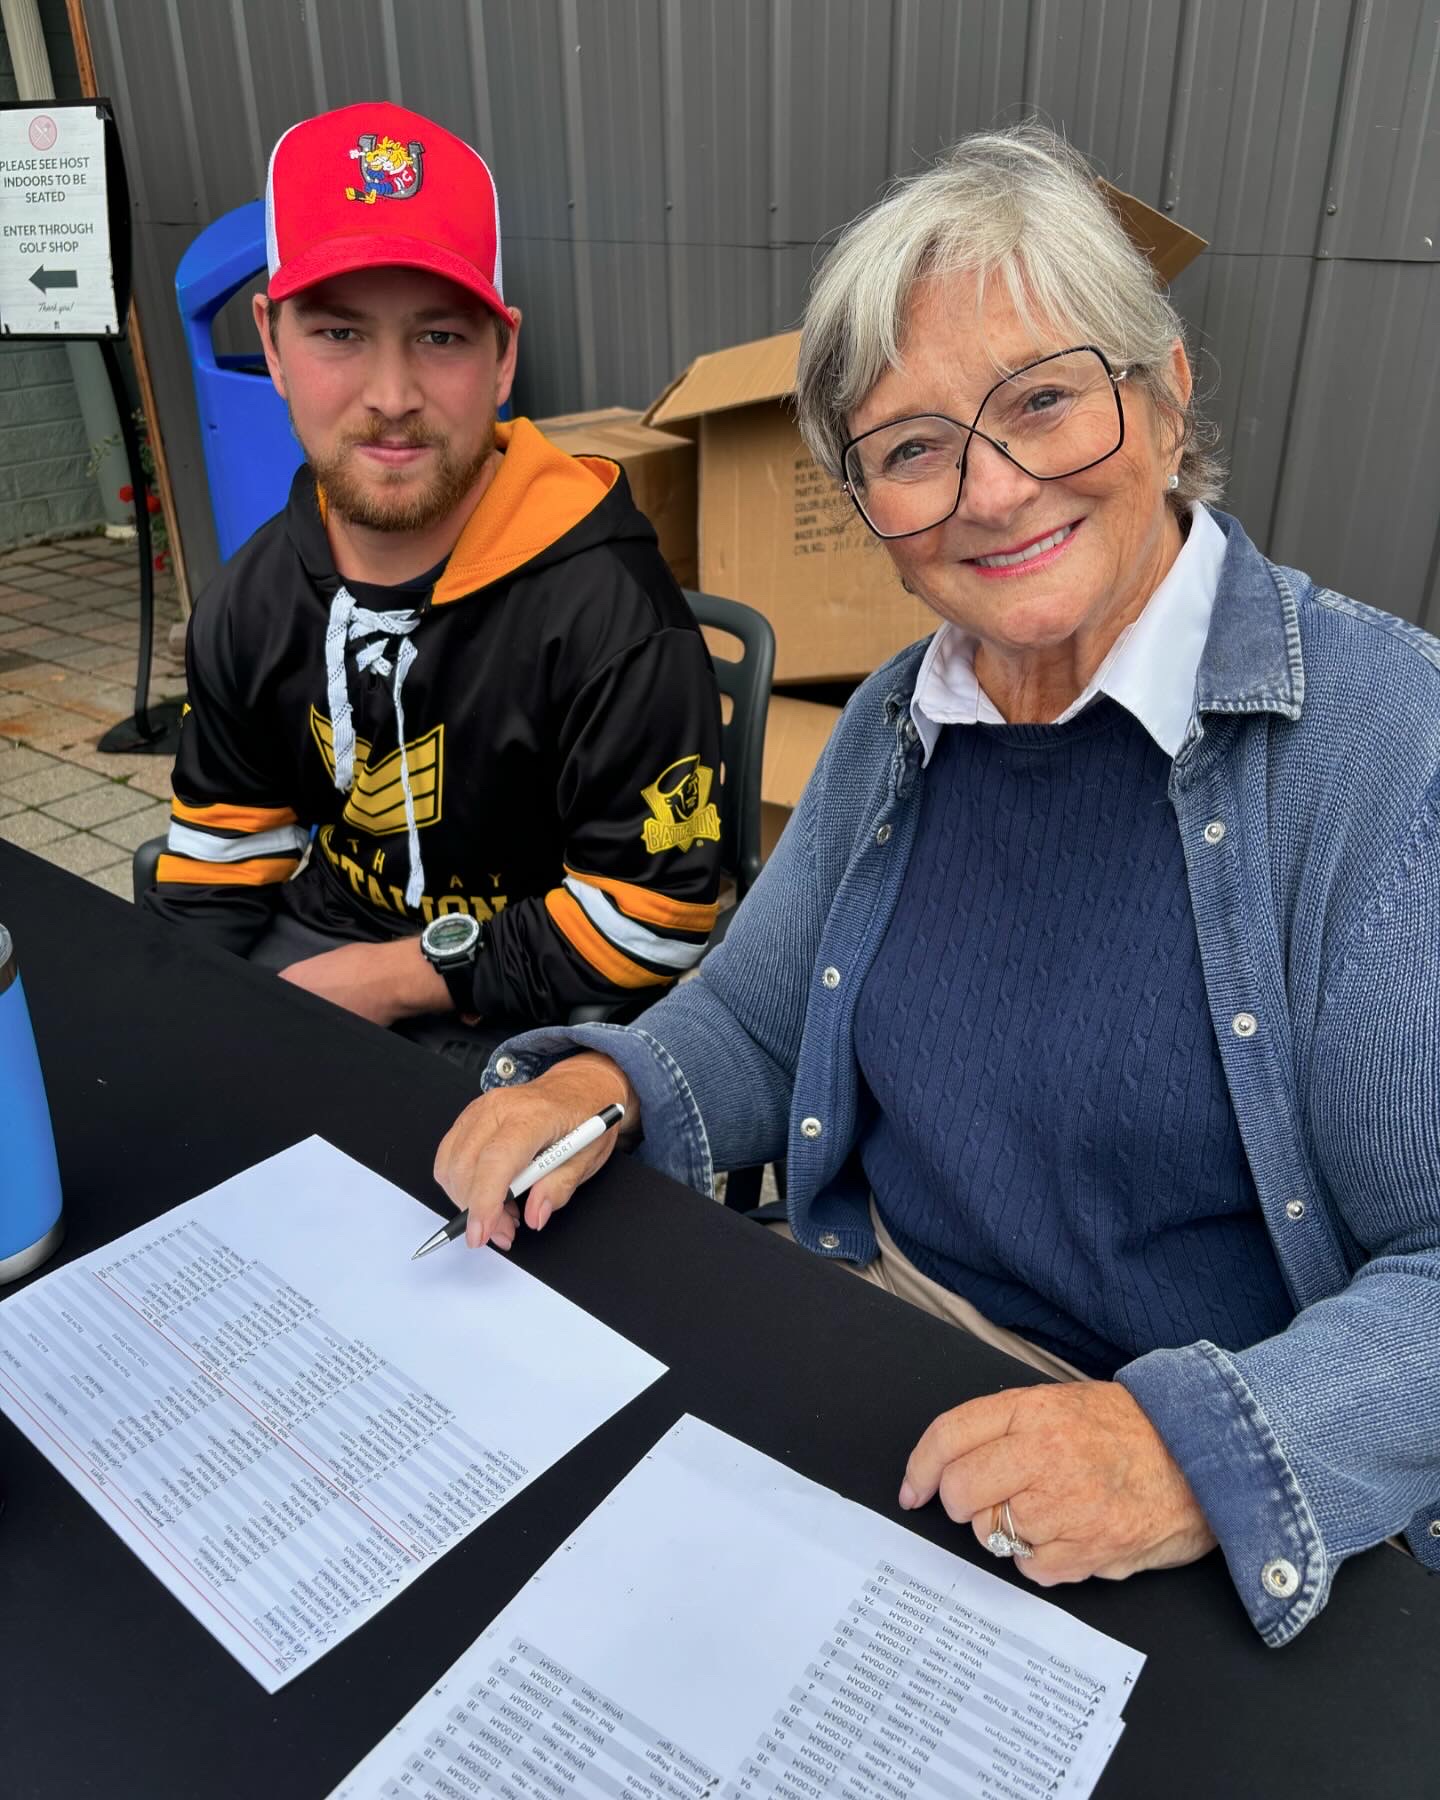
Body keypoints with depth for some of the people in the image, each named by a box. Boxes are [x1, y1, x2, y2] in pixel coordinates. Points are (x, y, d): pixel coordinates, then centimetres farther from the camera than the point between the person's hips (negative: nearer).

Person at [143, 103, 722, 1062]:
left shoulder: (605, 603, -23)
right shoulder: (253, 600, 0)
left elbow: (654, 914, -23)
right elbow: (223, 844, 10)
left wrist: (397, 978, -16)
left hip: (517, 1020, -5)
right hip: (318, 942, 6)